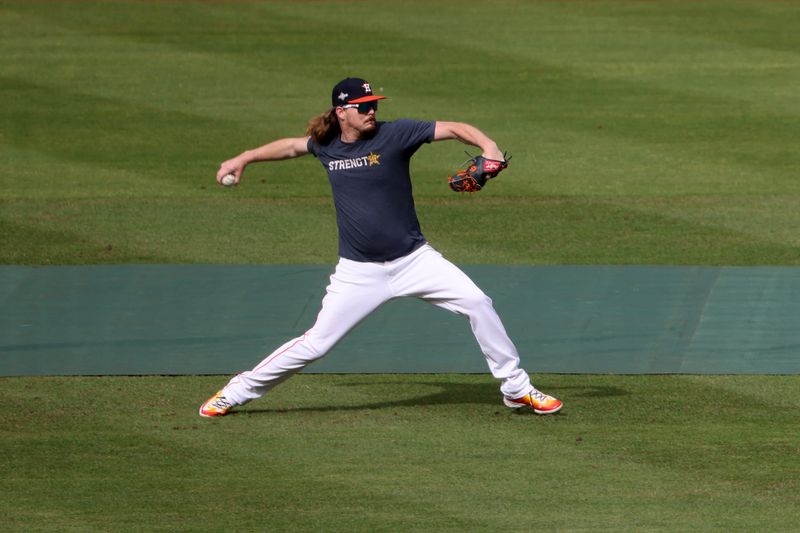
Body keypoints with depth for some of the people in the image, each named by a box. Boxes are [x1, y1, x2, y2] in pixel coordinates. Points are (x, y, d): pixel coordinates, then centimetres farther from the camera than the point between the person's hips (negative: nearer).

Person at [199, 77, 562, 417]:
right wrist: (244, 159, 28)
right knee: (315, 344, -3)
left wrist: (488, 146, -32)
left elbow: (454, 129, -14)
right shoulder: (326, 146, 2)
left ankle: (516, 389, 1)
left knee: (477, 303, -14)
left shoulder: (394, 134, -8)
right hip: (358, 272, 1)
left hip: (414, 260, -1)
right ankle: (237, 392, 13)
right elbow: (292, 146, 24)